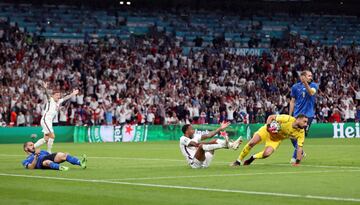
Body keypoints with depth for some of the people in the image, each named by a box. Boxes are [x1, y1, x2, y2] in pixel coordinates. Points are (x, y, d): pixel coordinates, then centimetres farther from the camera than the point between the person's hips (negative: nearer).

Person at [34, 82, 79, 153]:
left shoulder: (59, 101, 14)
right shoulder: (50, 100, -6)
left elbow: (66, 98, 31)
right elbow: (47, 94, -26)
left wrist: (73, 94, 37)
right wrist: (45, 88, -46)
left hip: (49, 121, 9)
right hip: (45, 119, -9)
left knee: (46, 138, 11)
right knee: (52, 136, -14)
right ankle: (49, 152, -7)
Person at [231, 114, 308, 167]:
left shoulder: (301, 132, -22)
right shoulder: (288, 119, -31)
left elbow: (300, 147, -18)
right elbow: (271, 117, -20)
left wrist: (297, 162, -24)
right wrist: (268, 126, -36)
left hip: (276, 140, 2)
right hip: (267, 131, -2)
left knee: (267, 153, -22)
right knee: (252, 143, -17)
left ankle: (252, 158, 9)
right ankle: (238, 161, 5)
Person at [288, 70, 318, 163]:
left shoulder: (313, 85, 1)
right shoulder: (295, 87, 7)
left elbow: (311, 93, -22)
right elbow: (292, 101, 12)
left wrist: (306, 83, -34)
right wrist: (290, 115, 8)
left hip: (308, 114, -3)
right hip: (297, 115, 3)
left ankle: (295, 157, 1)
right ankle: (300, 152, 28)